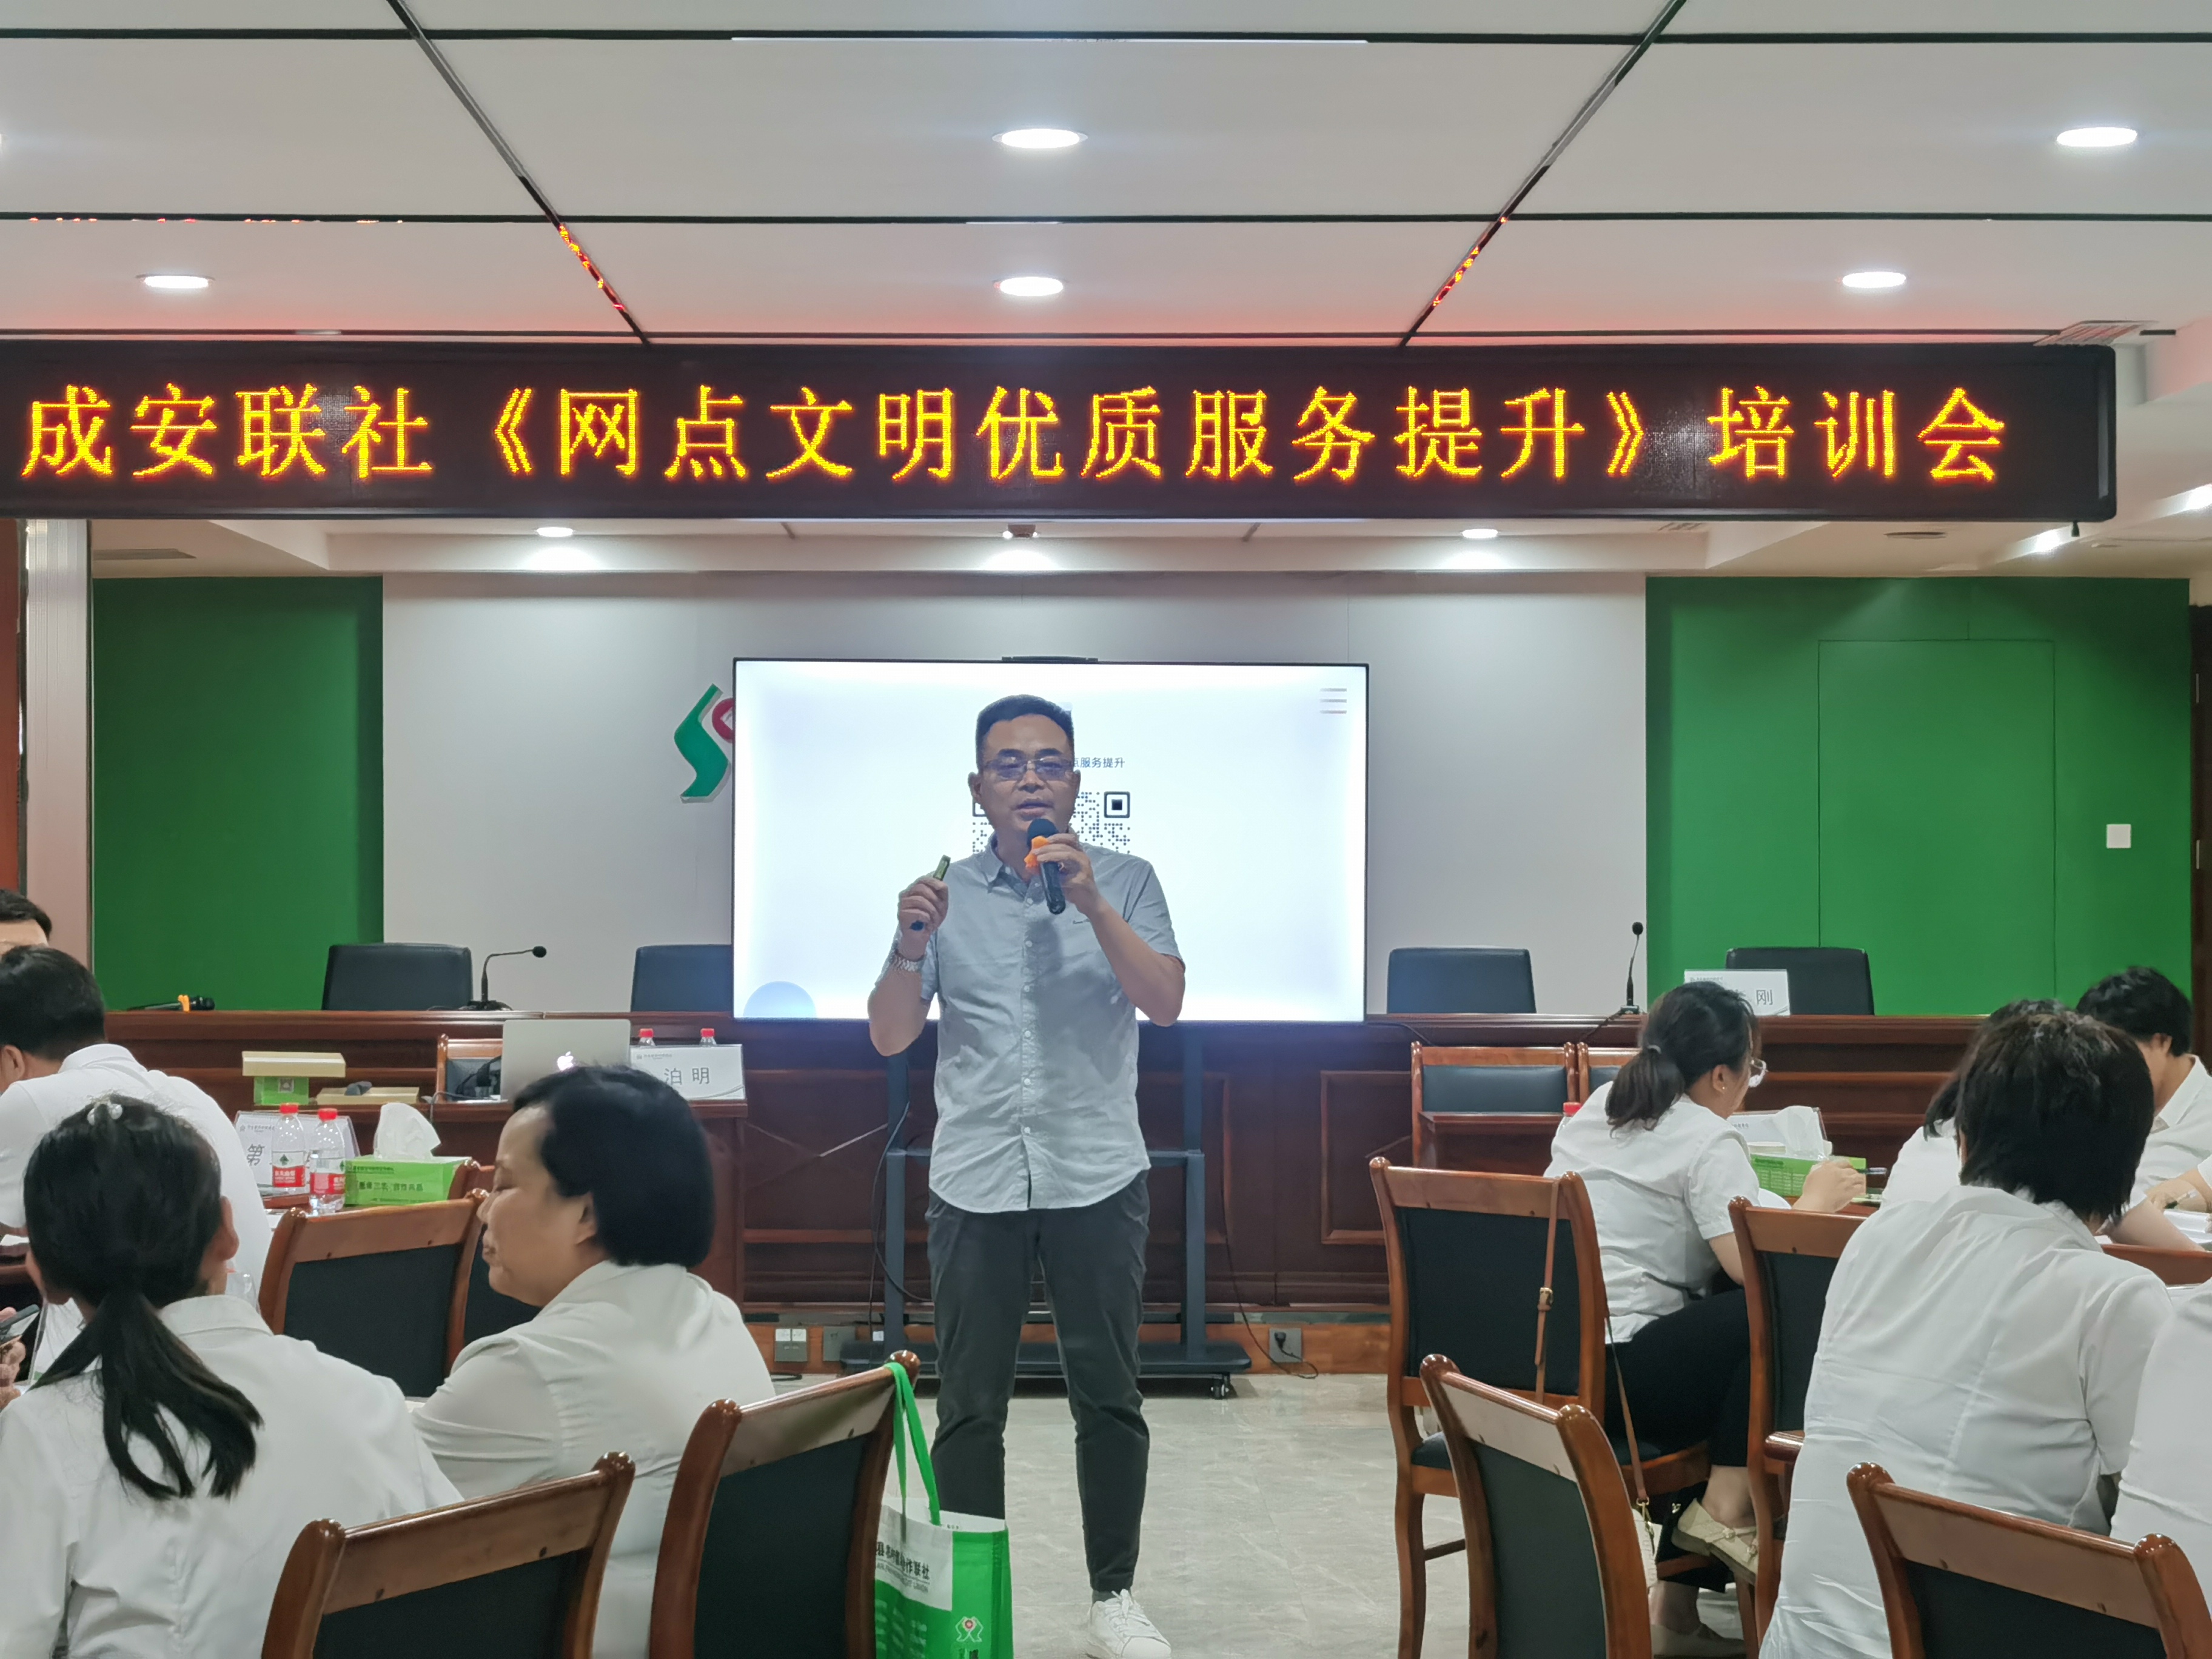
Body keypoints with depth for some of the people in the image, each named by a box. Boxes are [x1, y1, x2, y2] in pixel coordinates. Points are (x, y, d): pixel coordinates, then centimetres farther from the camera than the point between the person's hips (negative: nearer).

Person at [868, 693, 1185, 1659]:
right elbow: (889, 1037, 1)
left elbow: (1165, 1004, -10)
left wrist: (1093, 906, -22)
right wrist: (910, 947, -17)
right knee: (969, 1407, 3)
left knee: (1108, 1398, 4)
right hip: (974, 1185, 1)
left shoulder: (1124, 882, 3)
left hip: (1097, 1180, -1)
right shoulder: (947, 896, 6)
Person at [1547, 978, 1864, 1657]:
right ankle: (1727, 1506, -1)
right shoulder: (1707, 1141, -7)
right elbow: (1753, 1264, -18)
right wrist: (1816, 1201, 0)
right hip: (1610, 1378, -9)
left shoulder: (1592, 1112, 18)